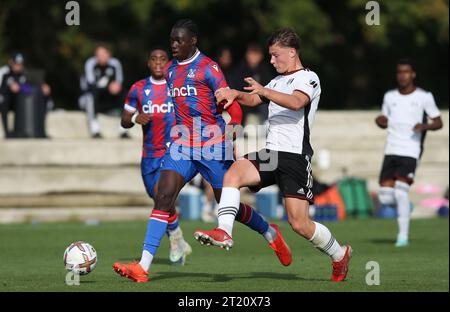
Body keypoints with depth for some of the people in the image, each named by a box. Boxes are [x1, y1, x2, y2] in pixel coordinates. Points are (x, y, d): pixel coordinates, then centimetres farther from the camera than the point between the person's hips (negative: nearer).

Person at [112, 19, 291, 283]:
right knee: (164, 197, -11)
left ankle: (270, 233, 34)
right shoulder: (170, 70, 12)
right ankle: (143, 267, -17)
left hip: (213, 144, -5)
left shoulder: (208, 68, -10)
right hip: (182, 144, 5)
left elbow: (231, 103, -15)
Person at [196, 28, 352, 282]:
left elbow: (296, 102, -23)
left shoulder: (308, 78, -3)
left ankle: (340, 254, 15)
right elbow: (253, 100, 21)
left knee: (299, 224, -9)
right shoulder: (278, 81, 24)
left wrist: (264, 91, -37)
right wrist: (236, 94, -2)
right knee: (234, 172, -22)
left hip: (295, 157, -7)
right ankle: (224, 231, -33)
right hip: (271, 154, 7)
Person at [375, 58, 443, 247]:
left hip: (410, 153, -4)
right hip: (391, 152, 4)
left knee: (400, 190, -19)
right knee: (385, 198, -6)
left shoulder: (424, 97, 1)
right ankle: (404, 206, 29)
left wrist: (424, 126, -15)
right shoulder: (389, 96, 12)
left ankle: (403, 236, -8)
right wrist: (380, 121, -2)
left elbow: (438, 123, 5)